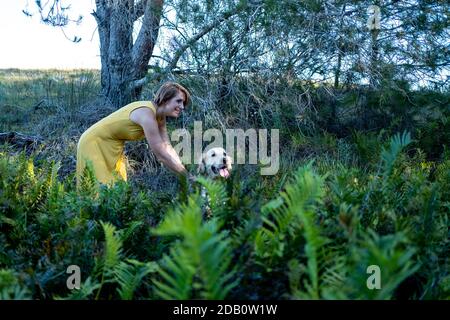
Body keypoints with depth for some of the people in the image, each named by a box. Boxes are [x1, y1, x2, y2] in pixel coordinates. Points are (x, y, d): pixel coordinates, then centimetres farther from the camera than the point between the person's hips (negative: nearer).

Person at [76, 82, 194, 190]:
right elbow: (161, 155, -33)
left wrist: (184, 171, -12)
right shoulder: (147, 114, -32)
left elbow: (167, 148, -3)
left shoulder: (160, 116, -4)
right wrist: (188, 176, -27)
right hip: (95, 144, -9)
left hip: (112, 146, 9)